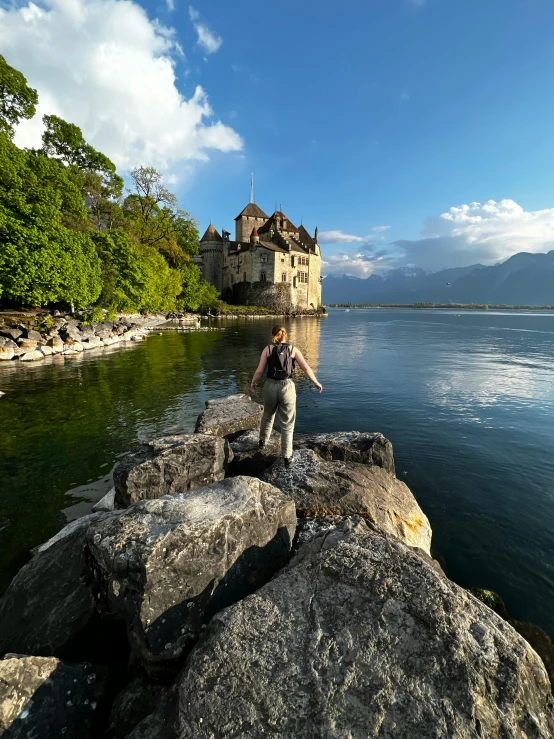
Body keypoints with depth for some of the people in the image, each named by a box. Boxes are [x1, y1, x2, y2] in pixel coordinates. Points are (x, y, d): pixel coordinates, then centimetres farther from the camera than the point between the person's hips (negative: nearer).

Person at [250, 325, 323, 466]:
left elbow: (260, 370, -3)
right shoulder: (293, 349, 2)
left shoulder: (267, 349, 2)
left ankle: (263, 441, 48)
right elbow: (306, 368, -2)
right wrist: (316, 383, 10)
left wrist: (253, 384, 13)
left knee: (268, 416, 27)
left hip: (270, 386, 1)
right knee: (287, 424, 9)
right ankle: (287, 457, 12)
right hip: (287, 387, -1)